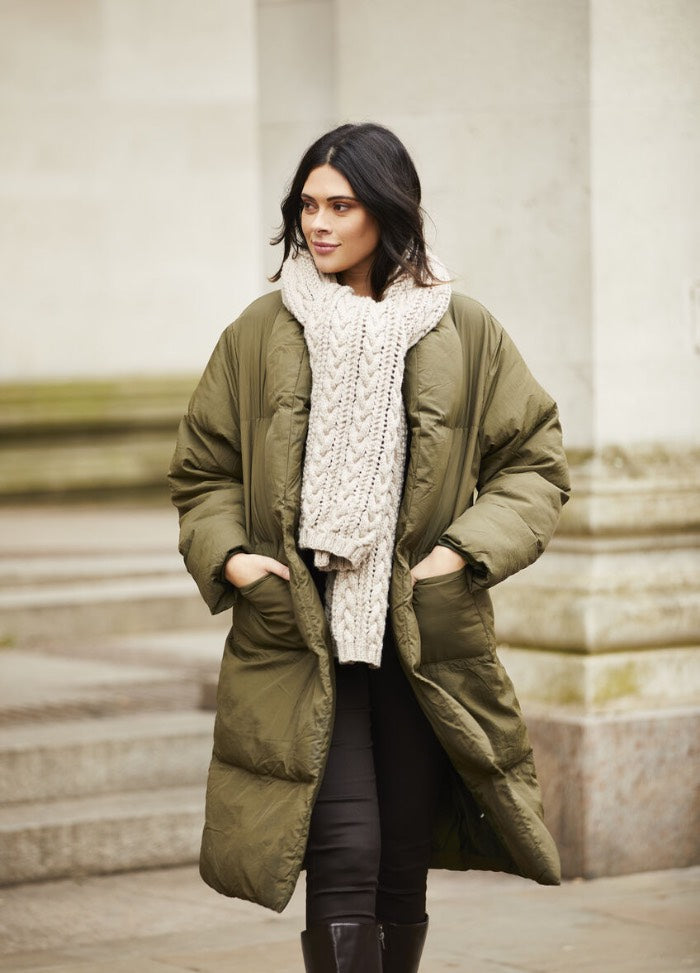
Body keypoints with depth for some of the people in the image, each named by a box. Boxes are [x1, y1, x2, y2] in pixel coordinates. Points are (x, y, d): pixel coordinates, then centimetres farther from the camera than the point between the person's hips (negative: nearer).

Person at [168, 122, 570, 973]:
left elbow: (534, 463, 7)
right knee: (343, 856, -14)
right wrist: (225, 554, -7)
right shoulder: (260, 335, 4)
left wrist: (467, 551, -8)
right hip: (300, 638, -1)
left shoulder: (466, 334, 3)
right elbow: (203, 473, 12)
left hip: (423, 639, 1)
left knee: (403, 870, 8)